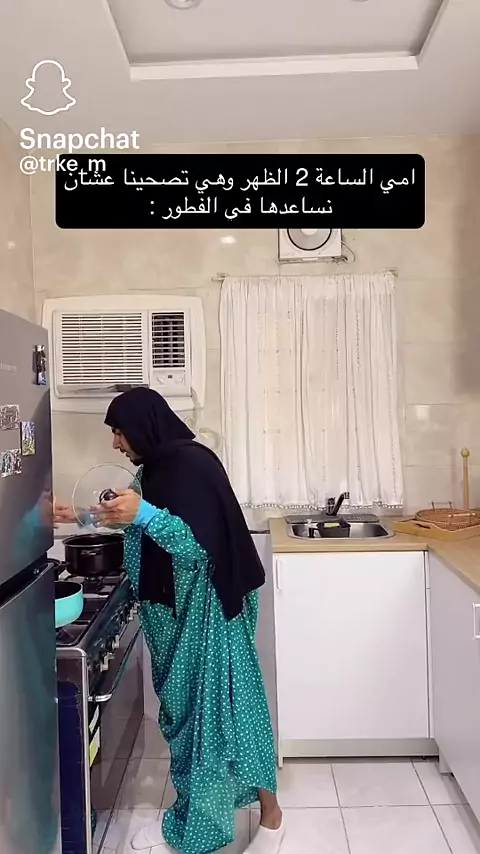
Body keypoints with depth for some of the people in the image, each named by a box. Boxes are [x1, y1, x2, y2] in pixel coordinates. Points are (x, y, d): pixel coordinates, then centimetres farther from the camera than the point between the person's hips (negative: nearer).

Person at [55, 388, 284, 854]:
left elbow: (202, 545, -26)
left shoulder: (192, 464, -21)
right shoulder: (157, 467, 7)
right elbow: (146, 532, 19)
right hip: (173, 610, 9)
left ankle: (270, 816, 22)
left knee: (219, 706, 2)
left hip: (206, 611, -9)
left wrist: (144, 514, -34)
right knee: (184, 708, 19)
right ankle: (192, 812, 38)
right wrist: (86, 517, 16)